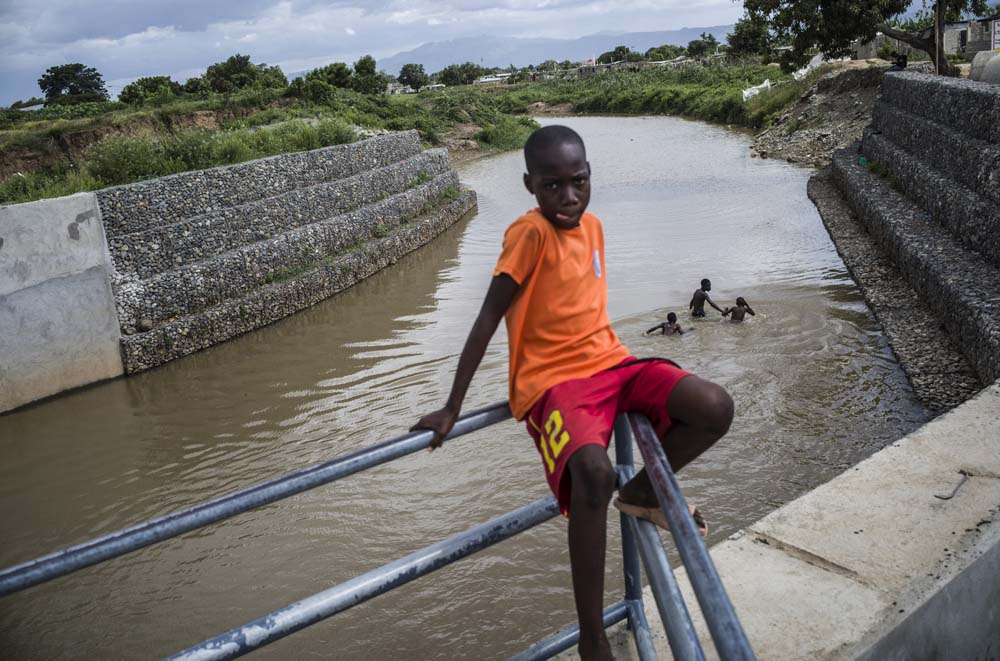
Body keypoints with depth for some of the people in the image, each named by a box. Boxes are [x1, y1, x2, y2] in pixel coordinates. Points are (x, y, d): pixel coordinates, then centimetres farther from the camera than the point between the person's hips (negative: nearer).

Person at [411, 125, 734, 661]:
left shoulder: (592, 224, 8)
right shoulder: (529, 234, -14)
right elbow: (486, 321, -13)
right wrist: (452, 408, -10)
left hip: (610, 362, 7)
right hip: (553, 381, -7)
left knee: (715, 409, -17)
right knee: (594, 472, -37)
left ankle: (642, 492, 11)